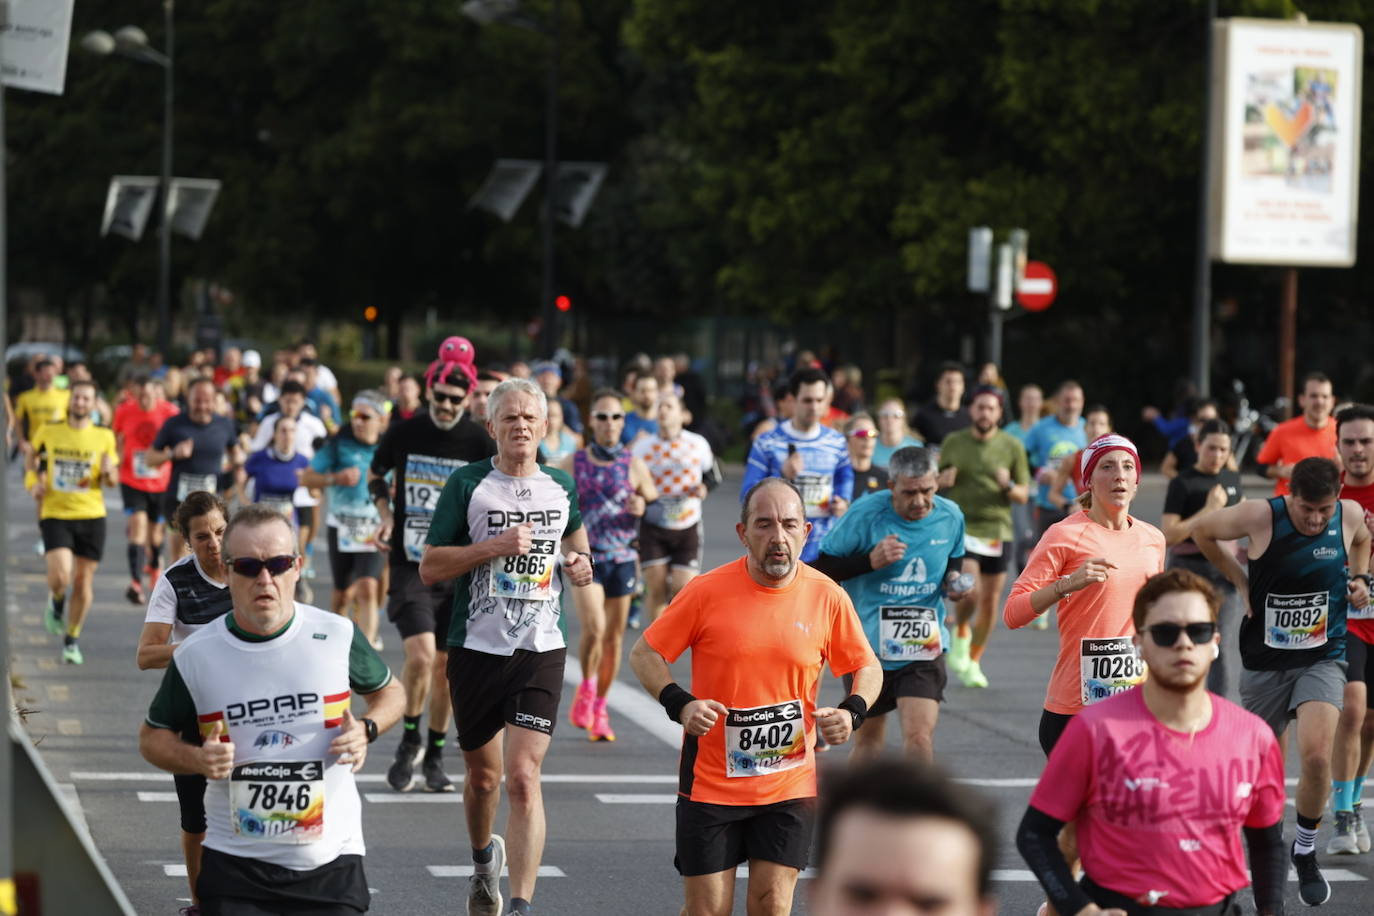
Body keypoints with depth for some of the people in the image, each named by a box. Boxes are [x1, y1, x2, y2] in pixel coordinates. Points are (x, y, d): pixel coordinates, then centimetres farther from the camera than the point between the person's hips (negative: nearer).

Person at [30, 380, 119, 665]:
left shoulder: (104, 437, 1)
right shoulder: (49, 432, 1)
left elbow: (113, 481, 7)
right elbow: (33, 456, 21)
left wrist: (108, 472, -16)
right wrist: (37, 480, 3)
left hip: (91, 515, 1)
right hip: (55, 515, -1)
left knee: (83, 580, 4)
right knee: (60, 577, -19)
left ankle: (72, 639, 21)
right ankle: (56, 602, 18)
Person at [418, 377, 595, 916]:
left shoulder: (562, 488, 7)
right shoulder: (468, 484, -3)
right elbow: (429, 568, -7)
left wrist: (580, 566, 6)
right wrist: (496, 546, -18)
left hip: (541, 652, 0)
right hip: (476, 648, 0)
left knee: (523, 776, -14)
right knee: (483, 775, 15)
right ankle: (484, 860, 45)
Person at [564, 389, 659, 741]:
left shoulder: (635, 466, 3)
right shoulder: (574, 463, 2)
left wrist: (642, 508, -11)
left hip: (623, 558, 2)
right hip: (586, 557, -2)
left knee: (614, 636, 6)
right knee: (594, 628, -21)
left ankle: (599, 707, 21)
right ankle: (586, 688, 2)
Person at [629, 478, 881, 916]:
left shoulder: (827, 597, -3)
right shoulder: (707, 592, -8)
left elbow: (867, 667, 10)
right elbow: (644, 654, 0)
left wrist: (852, 712, -10)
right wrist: (679, 704, -17)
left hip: (790, 786, 1)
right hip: (710, 781, -1)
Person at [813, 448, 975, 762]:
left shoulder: (951, 517, -2)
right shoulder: (866, 514, -13)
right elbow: (822, 568, -9)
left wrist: (956, 578, -2)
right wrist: (870, 561, -22)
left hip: (925, 646, 1)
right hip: (868, 642, -1)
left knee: (920, 736, -15)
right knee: (869, 736, 15)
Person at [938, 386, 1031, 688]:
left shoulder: (1011, 446, 4)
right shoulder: (953, 442, 5)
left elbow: (1024, 495, 6)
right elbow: (937, 484, 15)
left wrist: (1008, 486, -16)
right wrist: (942, 480, -8)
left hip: (997, 531, 1)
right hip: (961, 527, -1)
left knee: (990, 602, 4)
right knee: (969, 591, -21)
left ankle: (973, 663, 22)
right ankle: (960, 633, 10)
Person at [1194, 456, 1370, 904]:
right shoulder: (1259, 516, -16)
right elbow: (1202, 532, 3)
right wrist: (1241, 582, 1)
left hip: (1323, 658, 0)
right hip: (1266, 660, 0)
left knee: (1316, 754, -21)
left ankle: (1306, 850, 1)